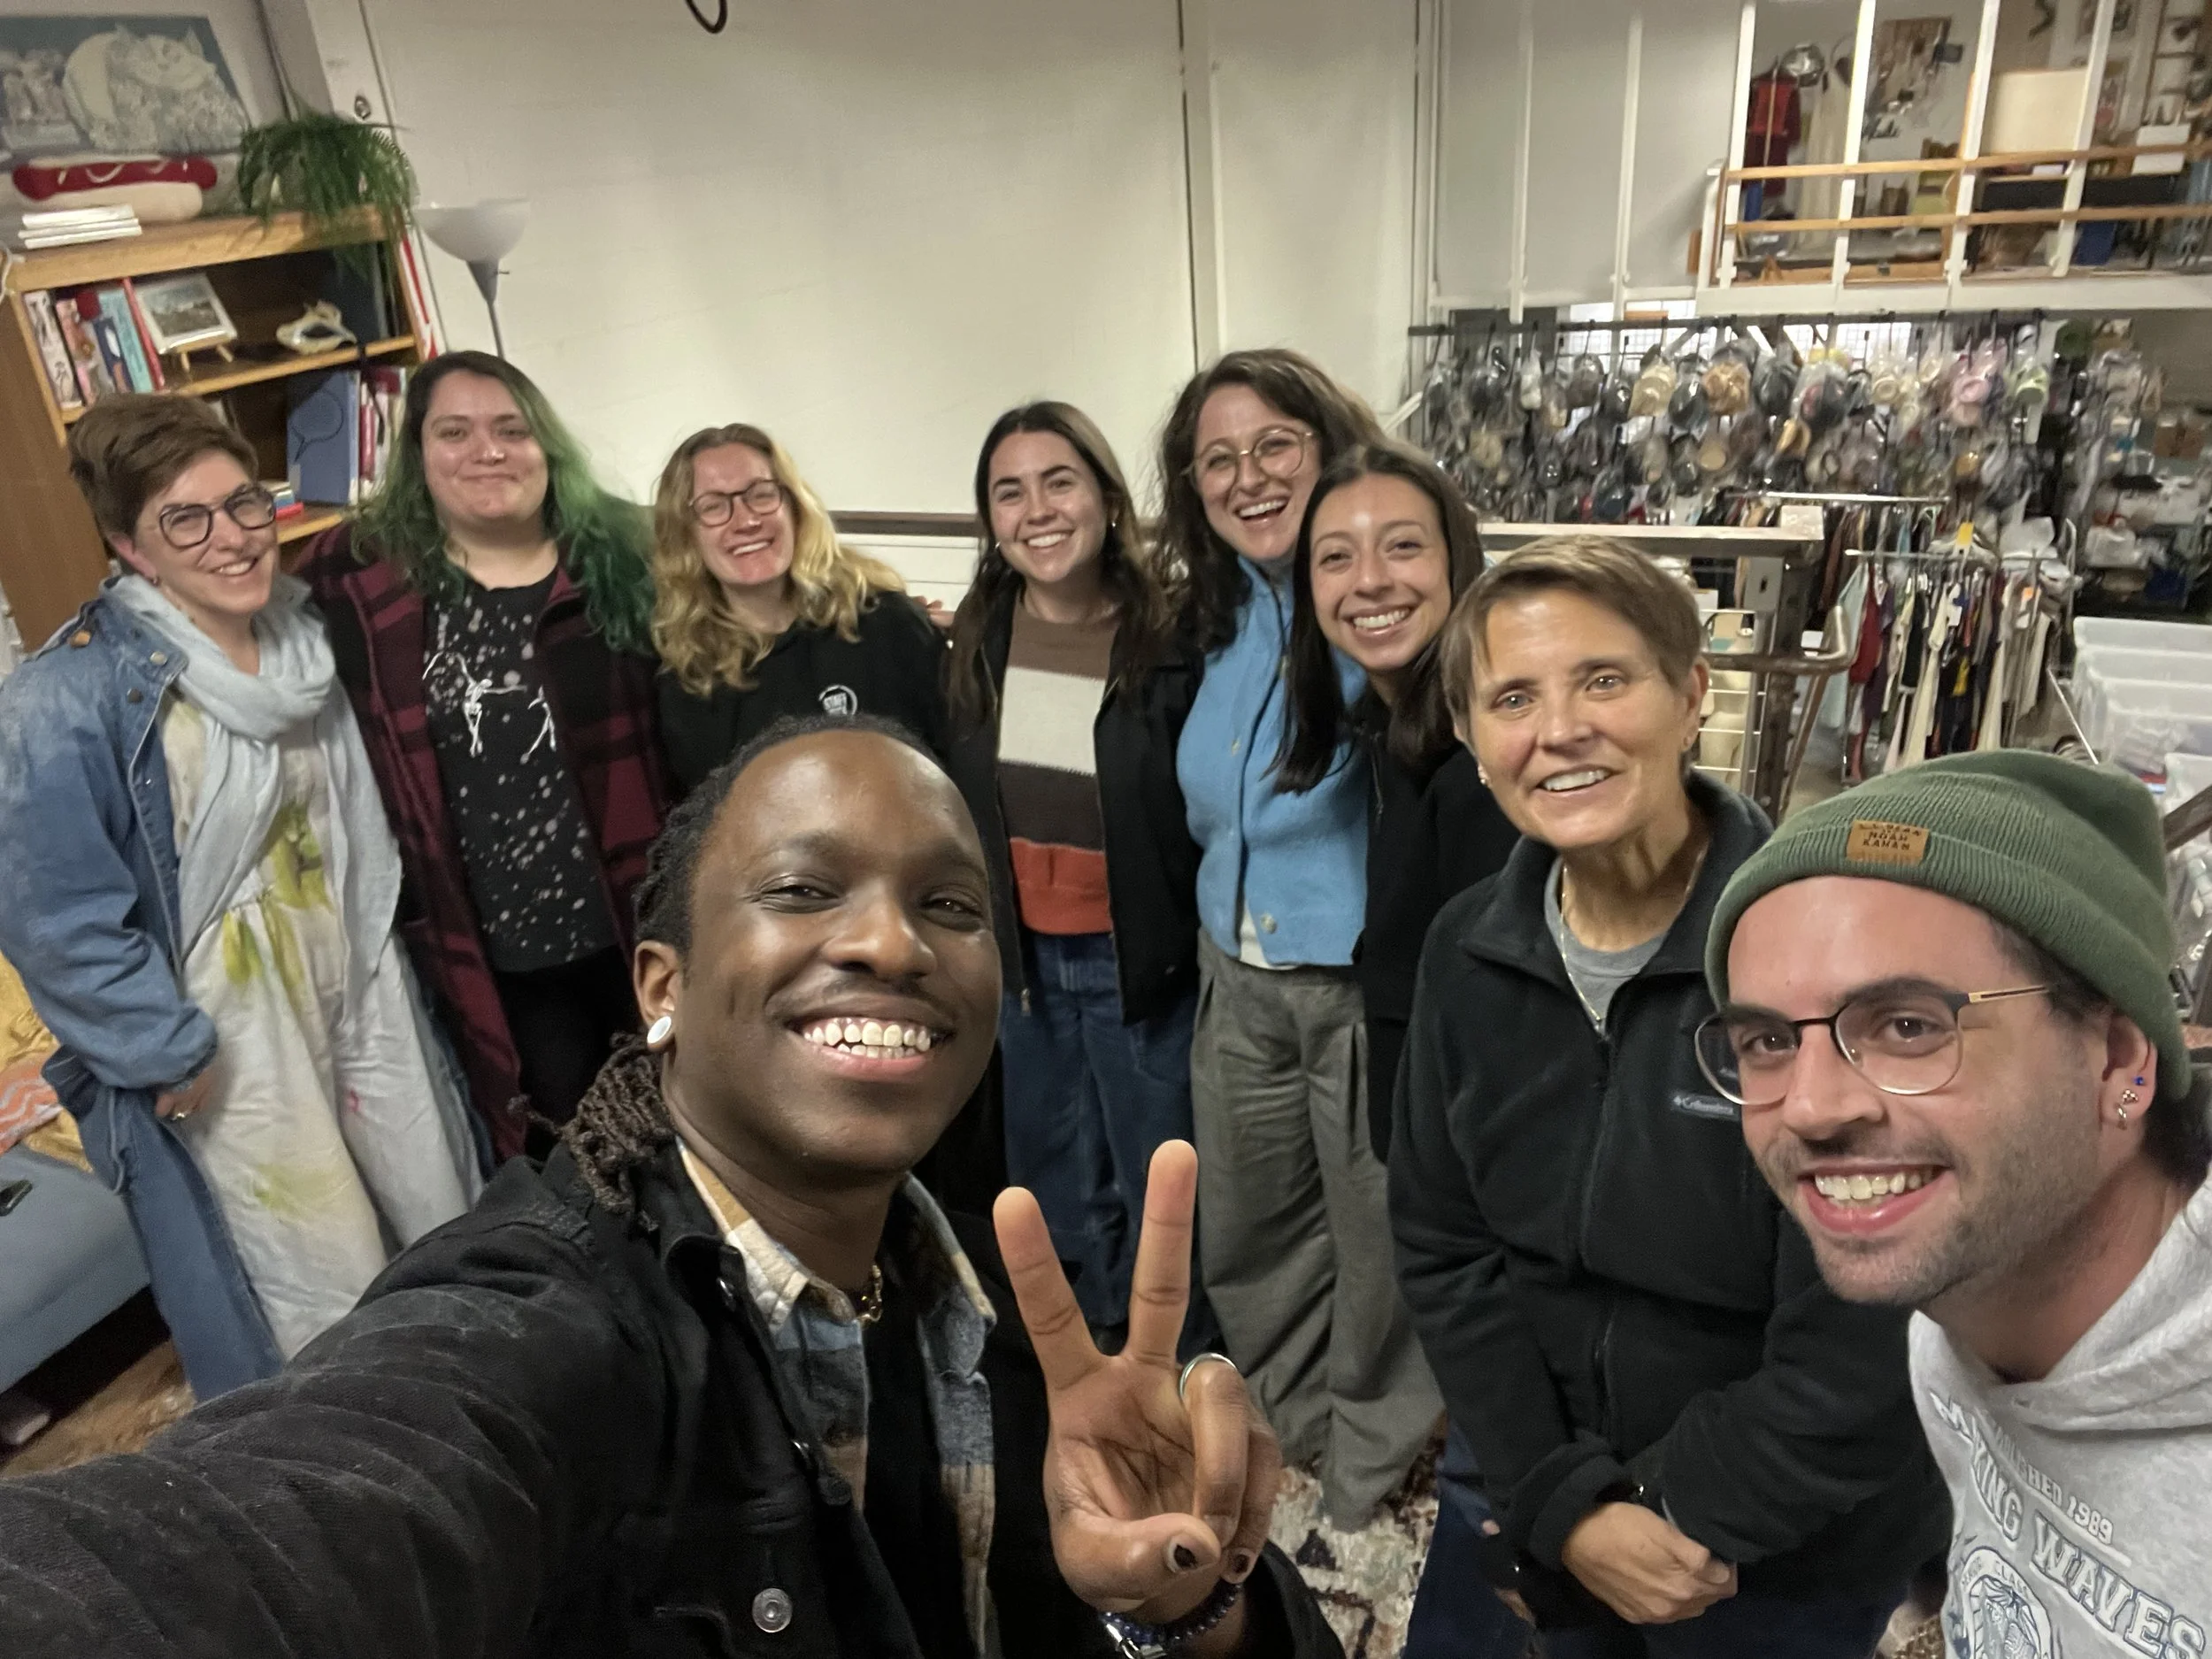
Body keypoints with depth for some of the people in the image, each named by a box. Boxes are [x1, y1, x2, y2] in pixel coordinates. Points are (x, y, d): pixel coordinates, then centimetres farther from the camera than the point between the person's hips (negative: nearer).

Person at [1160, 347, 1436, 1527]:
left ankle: (1372, 1457, 42)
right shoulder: (1214, 617, 5)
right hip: (1238, 978, 7)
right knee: (1245, 1233, 22)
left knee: (1382, 1236, 14)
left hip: (1369, 984, -6)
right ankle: (1300, 1412, 51)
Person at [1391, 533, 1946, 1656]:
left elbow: (1861, 1338, -22)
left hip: (1791, 1561, -3)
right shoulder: (1468, 950, -9)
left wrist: (1671, 1516, -14)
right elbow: (1444, 1248, -3)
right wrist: (1562, 1503, -12)